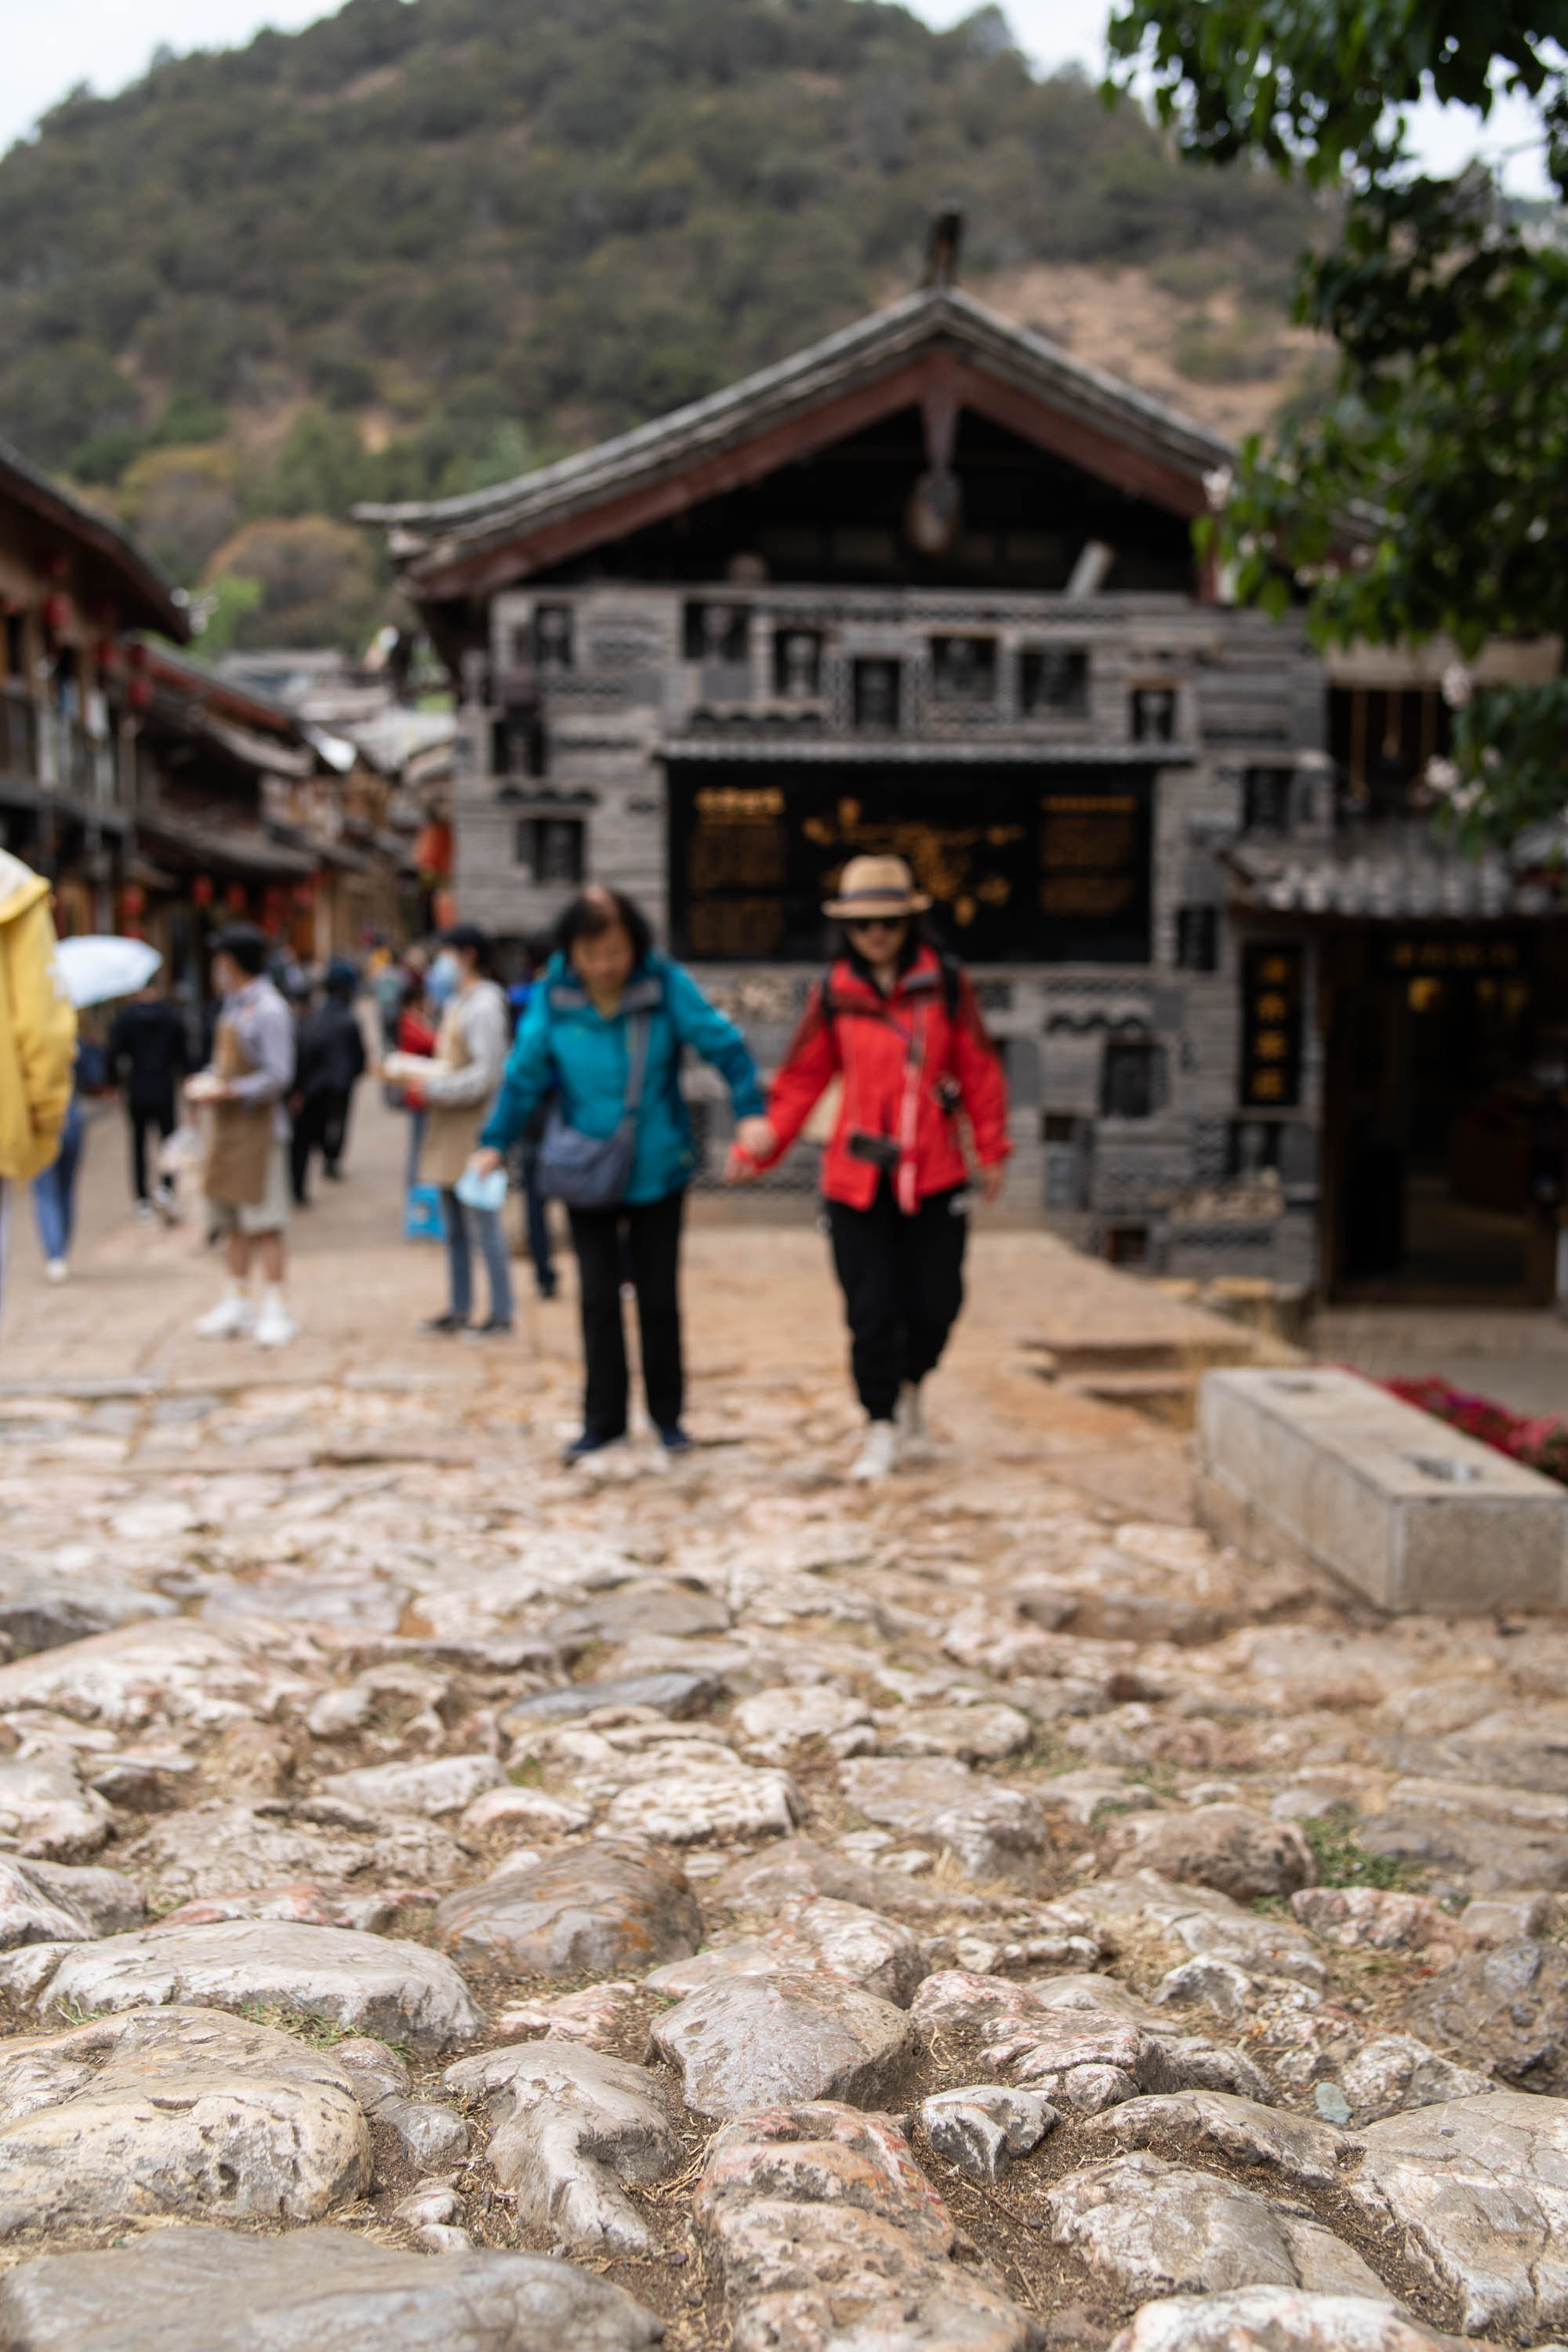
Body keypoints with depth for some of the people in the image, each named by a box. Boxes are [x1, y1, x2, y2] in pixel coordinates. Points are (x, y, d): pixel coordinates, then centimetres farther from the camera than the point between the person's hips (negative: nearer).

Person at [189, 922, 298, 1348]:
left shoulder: (268, 1010, -14)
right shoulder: (232, 1006, 14)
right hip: (227, 1126, 9)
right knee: (232, 1220, 12)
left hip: (257, 1125, -9)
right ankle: (237, 1304, 20)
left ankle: (275, 1308, -2)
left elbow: (278, 1077, -19)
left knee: (264, 1222, -6)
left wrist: (226, 1091, -18)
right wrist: (204, 1080, 4)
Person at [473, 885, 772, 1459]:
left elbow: (723, 1043, -10)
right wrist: (495, 1142, -1)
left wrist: (750, 1110, -19)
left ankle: (667, 1414, 24)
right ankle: (603, 1420, 16)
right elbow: (525, 1073, -1)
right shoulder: (553, 996, -8)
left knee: (659, 1297, 9)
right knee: (598, 1300, 5)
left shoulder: (666, 985, -12)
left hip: (658, 1170, -1)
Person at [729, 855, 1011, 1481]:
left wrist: (990, 1148, 6)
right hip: (858, 1178, 0)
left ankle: (909, 1389, 35)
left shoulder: (945, 984, 1)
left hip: (935, 1176, 1)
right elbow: (801, 1079, 3)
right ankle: (881, 1429, 12)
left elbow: (978, 1067, 6)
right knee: (872, 1310, -2)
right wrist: (762, 1145, -8)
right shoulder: (833, 996, 1)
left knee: (935, 1303, 5)